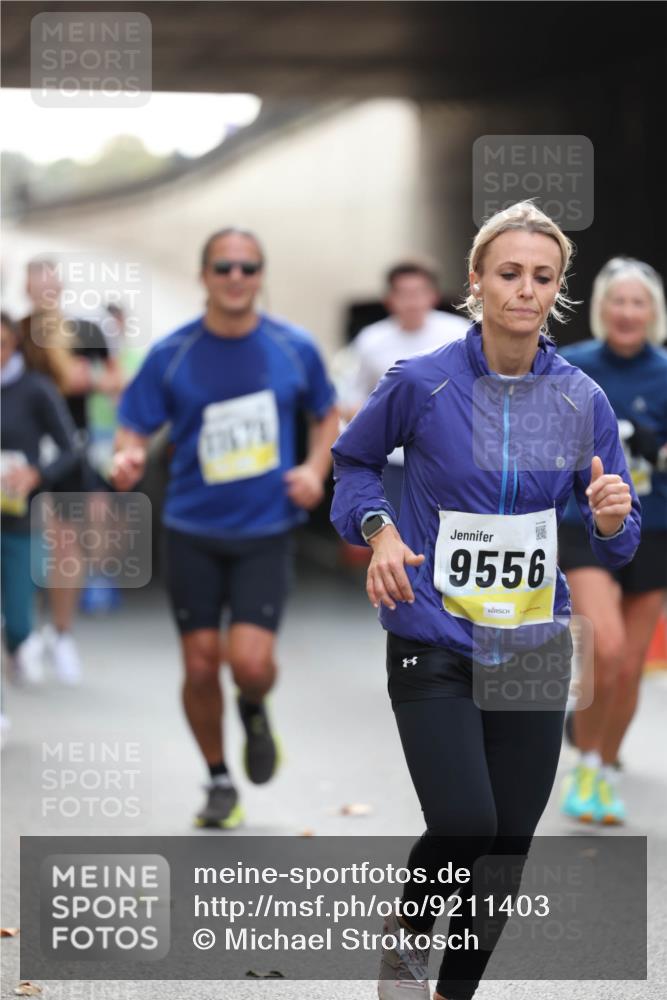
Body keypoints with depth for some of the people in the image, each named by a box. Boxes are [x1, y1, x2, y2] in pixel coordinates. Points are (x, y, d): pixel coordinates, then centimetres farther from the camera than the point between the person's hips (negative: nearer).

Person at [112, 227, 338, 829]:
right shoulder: (172, 356, -4)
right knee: (201, 664, 3)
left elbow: (327, 416, 14)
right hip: (193, 530, 1)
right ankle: (220, 781, 25)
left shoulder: (295, 349, -1)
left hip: (266, 531, -1)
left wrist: (315, 470, -3)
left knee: (250, 661, -15)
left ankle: (254, 712, 23)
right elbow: (135, 429, -1)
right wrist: (128, 458, -24)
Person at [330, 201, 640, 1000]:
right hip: (434, 643, -3)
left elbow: (616, 542, 5)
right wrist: (377, 529, -8)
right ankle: (407, 930, 17)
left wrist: (612, 519, -18)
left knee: (510, 844, 6)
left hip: (534, 650, 3)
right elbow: (352, 459, 10)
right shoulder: (422, 383, -9)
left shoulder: (582, 400, -1)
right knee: (463, 824, -16)